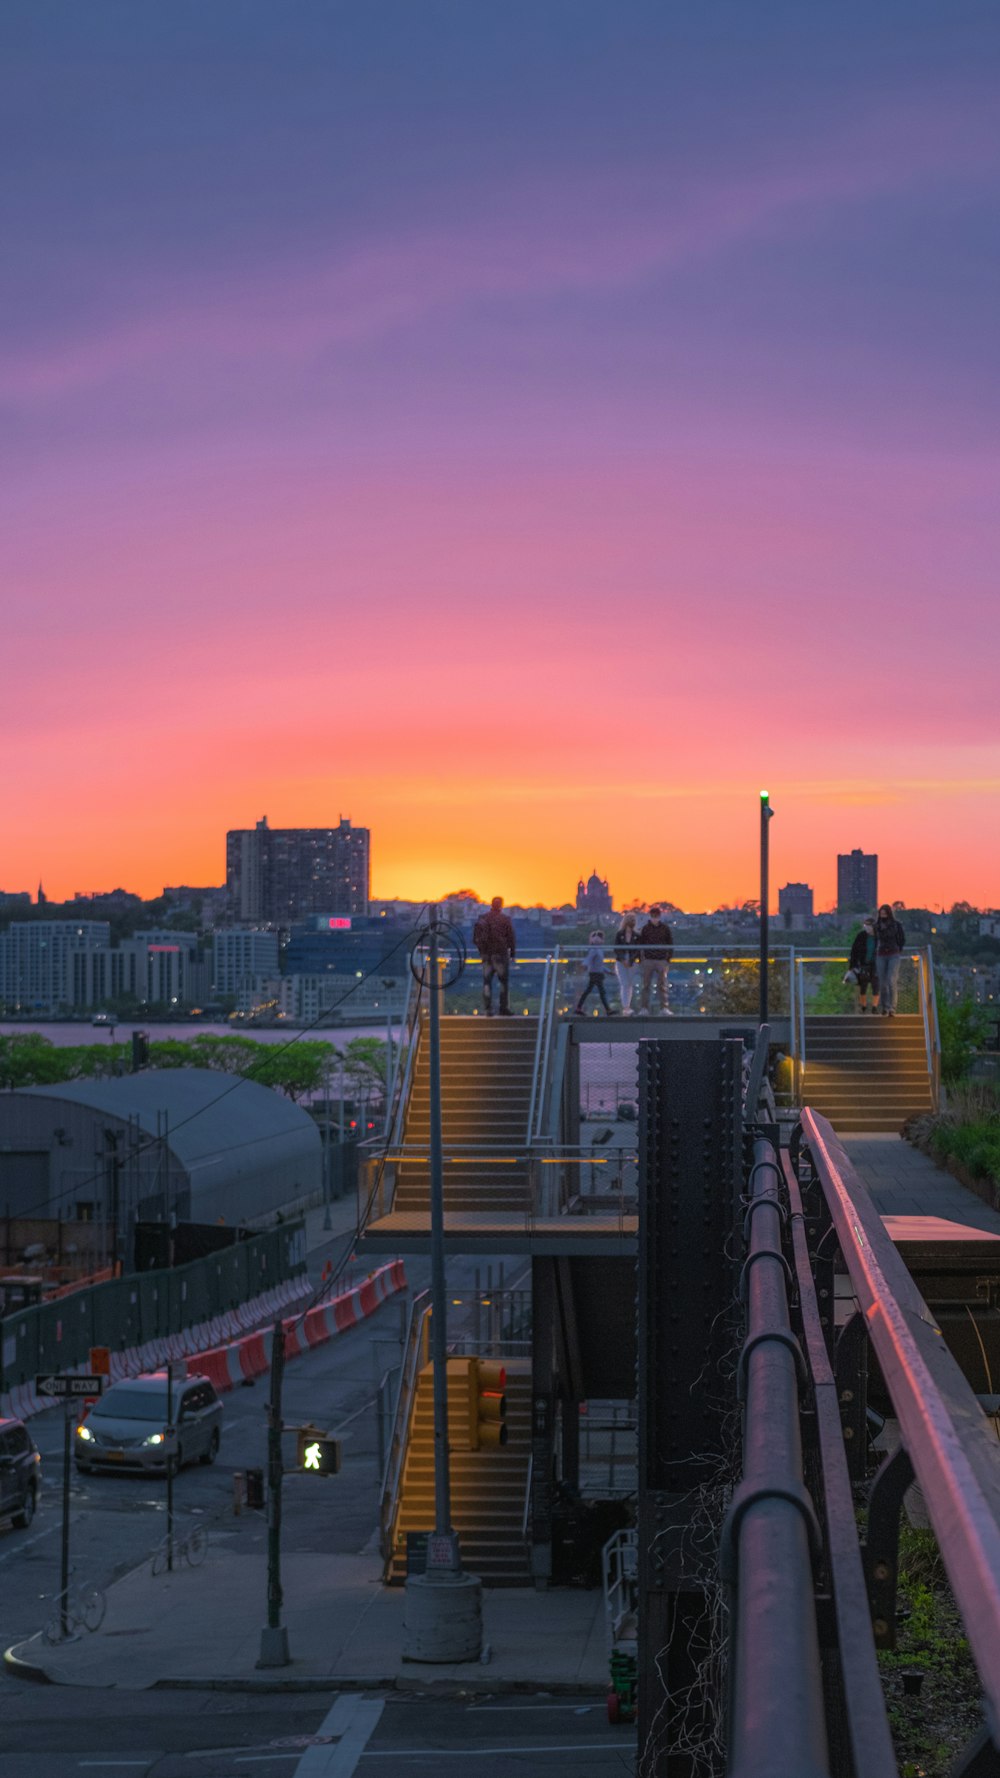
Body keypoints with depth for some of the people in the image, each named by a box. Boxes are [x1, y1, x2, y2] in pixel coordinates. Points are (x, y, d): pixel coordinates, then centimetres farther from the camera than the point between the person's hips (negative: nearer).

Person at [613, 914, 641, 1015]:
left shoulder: (636, 935, 6)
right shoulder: (619, 934, 1)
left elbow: (638, 950, 5)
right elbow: (616, 949, -1)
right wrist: (623, 960, -13)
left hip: (632, 963, 2)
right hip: (621, 962, -2)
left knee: (631, 986, 2)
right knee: (624, 985, -12)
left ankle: (626, 1008, 9)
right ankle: (625, 1007, -20)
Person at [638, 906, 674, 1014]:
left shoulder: (665, 928, 4)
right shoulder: (645, 928, 5)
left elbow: (670, 944, 7)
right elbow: (641, 944, 7)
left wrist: (668, 958, -1)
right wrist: (641, 958, -1)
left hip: (661, 960, -1)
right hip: (648, 960, 1)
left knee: (662, 985, -5)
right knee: (646, 985, 2)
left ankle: (664, 1008, -8)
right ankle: (644, 1007, 4)